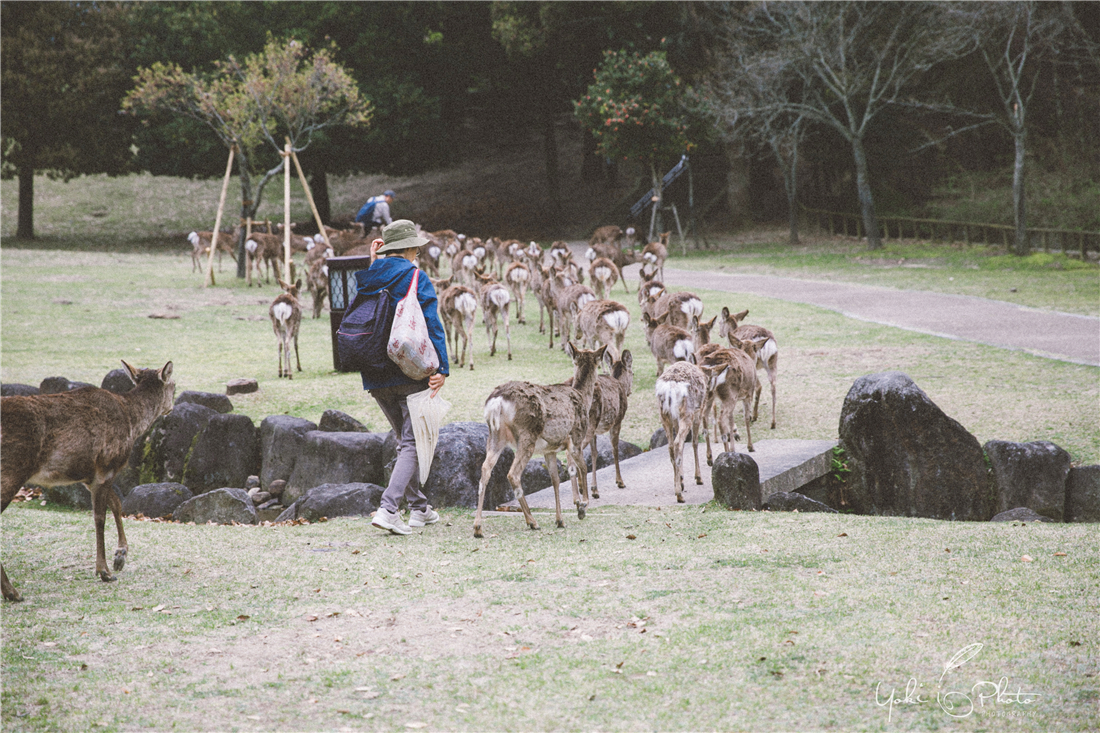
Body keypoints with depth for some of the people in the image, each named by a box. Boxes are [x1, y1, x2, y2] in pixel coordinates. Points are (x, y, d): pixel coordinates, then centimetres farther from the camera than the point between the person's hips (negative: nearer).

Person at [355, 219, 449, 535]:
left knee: (406, 440, 19)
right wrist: (442, 368, -13)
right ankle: (388, 507, -19)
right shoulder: (417, 280, -8)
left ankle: (419, 508, 25)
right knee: (413, 442, -3)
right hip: (410, 372, -6)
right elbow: (432, 326, -14)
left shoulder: (367, 277, 6)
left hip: (375, 376, 6)